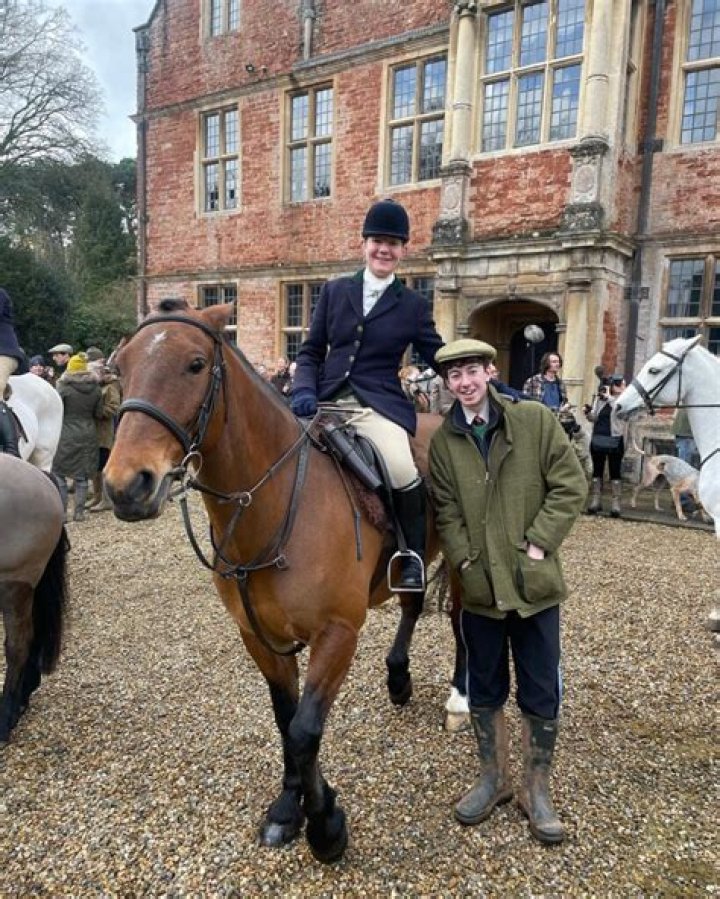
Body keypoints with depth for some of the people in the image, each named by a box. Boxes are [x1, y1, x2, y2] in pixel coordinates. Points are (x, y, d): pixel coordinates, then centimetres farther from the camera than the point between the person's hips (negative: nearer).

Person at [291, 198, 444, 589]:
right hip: (328, 401, 3)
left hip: (378, 406, -3)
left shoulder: (413, 305, 8)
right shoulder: (334, 290, 13)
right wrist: (304, 390, -6)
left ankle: (413, 554, -3)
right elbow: (311, 352, 12)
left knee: (404, 473, -29)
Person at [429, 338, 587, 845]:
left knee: (541, 694, 10)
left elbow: (571, 486, -6)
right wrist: (465, 560, -11)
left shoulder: (536, 421, -5)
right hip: (479, 588, 2)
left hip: (535, 583, -1)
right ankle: (493, 779, 38)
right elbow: (447, 513, 0)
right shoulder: (443, 441, 0)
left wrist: (539, 543, -13)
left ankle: (537, 789, 31)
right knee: (484, 690, 16)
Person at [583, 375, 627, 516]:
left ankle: (616, 503, 5)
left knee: (615, 472, 1)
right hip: (597, 439, 3)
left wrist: (609, 397, -24)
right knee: (597, 471, 9)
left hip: (615, 441, -3)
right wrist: (588, 412, -9)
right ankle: (596, 501, 17)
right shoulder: (599, 398, 7)